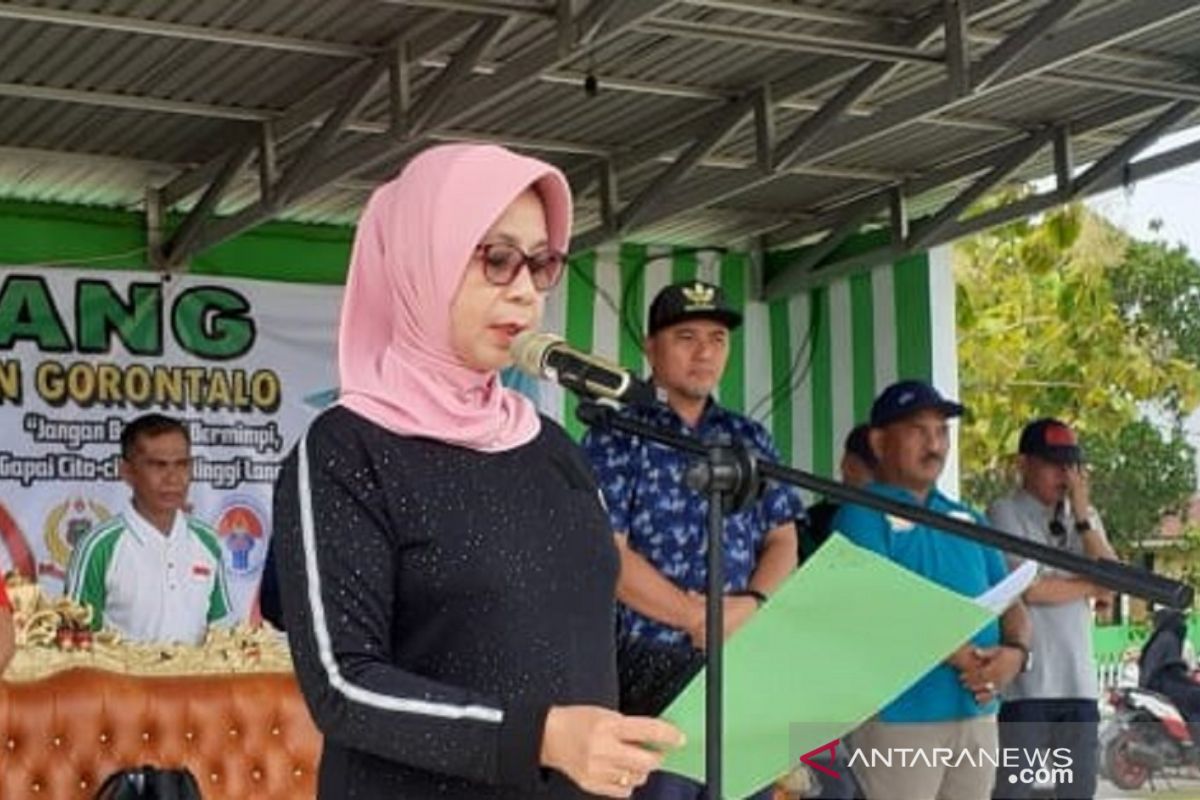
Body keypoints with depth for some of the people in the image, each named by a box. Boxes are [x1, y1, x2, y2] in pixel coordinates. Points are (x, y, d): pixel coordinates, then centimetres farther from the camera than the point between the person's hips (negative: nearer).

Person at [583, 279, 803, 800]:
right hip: (651, 668, -5)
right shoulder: (616, 438, -2)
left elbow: (782, 540, 11)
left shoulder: (749, 440, 15)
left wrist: (750, 606, -10)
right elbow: (608, 557, -10)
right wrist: (699, 618, -14)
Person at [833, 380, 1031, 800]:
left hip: (978, 715, 7)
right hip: (899, 717, -7)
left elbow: (1010, 604, 16)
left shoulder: (966, 520, 18)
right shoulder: (864, 516, -4)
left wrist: (1015, 651, -7)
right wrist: (956, 655, -21)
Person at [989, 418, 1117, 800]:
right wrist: (1090, 585, -1)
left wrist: (1081, 516, -6)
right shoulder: (1004, 514, -5)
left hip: (1078, 681, 6)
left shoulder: (1086, 517, 14)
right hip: (1024, 683, -6)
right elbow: (1028, 588, -16)